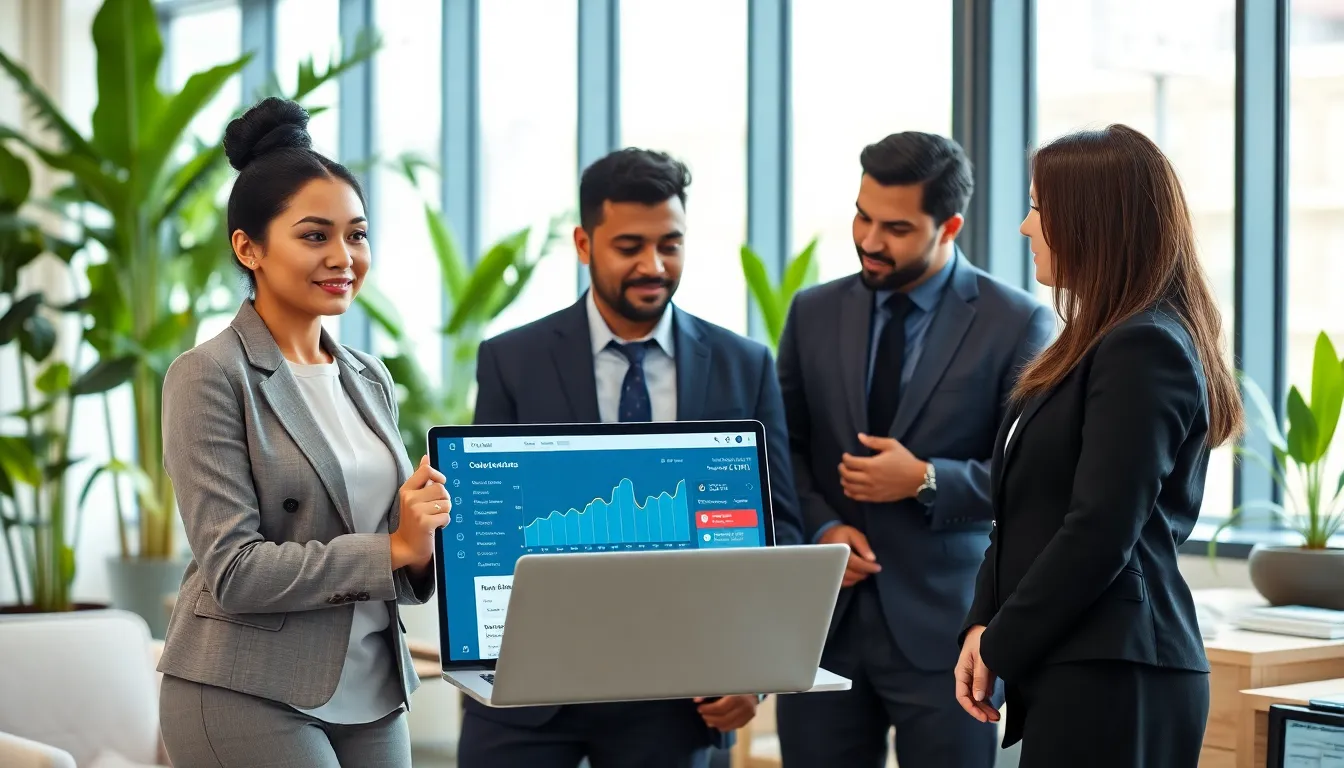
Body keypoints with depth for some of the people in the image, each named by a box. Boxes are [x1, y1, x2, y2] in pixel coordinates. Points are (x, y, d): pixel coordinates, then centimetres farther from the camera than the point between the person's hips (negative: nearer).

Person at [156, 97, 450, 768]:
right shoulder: (210, 378, -7)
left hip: (372, 694, 6)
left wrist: (422, 552, -6)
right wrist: (391, 548, -16)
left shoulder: (369, 378, 12)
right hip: (250, 695, -6)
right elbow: (233, 571, -14)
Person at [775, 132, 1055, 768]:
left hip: (944, 621, -3)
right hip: (823, 618, 3)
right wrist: (821, 527, -5)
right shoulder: (814, 313, 9)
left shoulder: (1017, 325, -3)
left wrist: (927, 481, -16)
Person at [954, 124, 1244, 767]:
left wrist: (1000, 648, -11)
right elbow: (1024, 515, 15)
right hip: (1076, 665, 9)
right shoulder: (1097, 345, 17)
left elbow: (1099, 534, -19)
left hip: (1110, 673, -9)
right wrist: (981, 625, 3)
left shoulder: (1146, 351, -13)